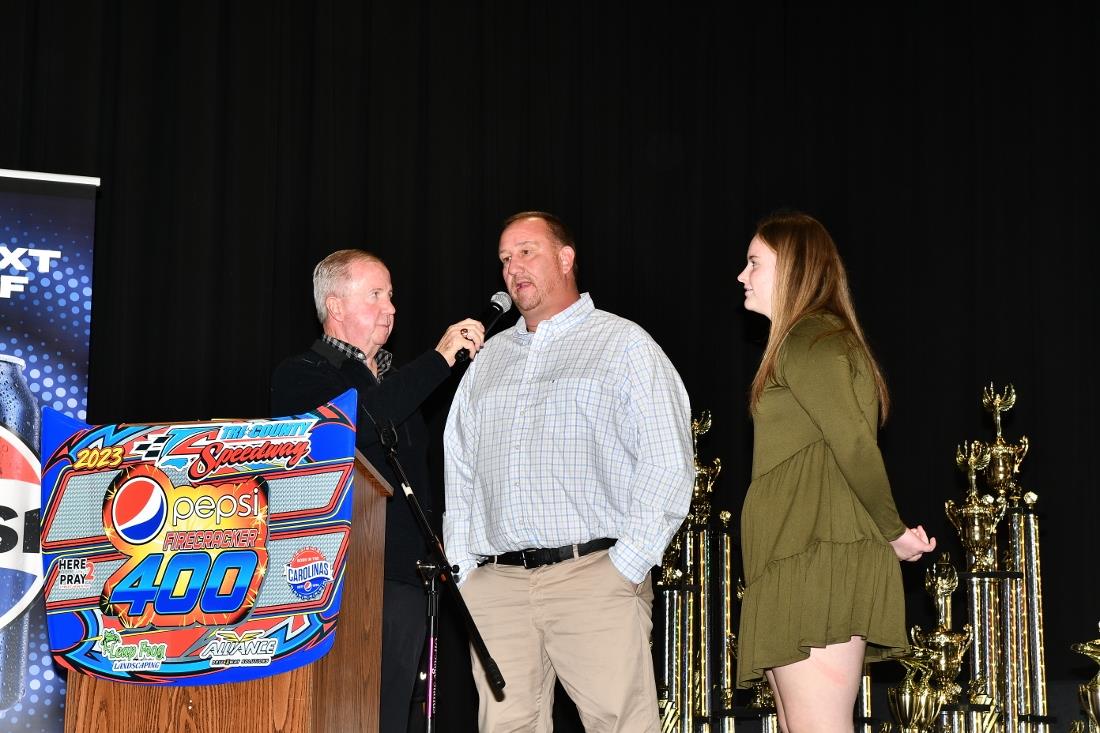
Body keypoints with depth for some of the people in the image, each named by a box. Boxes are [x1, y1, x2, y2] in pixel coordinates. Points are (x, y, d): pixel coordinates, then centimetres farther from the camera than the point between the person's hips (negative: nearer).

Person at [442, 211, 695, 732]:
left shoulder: (622, 344, 6)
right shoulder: (490, 358, 23)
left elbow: (668, 465, -3)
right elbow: (458, 469, 21)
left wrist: (626, 566, -11)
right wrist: (462, 569, 9)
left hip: (594, 576, -4)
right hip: (495, 586, 5)